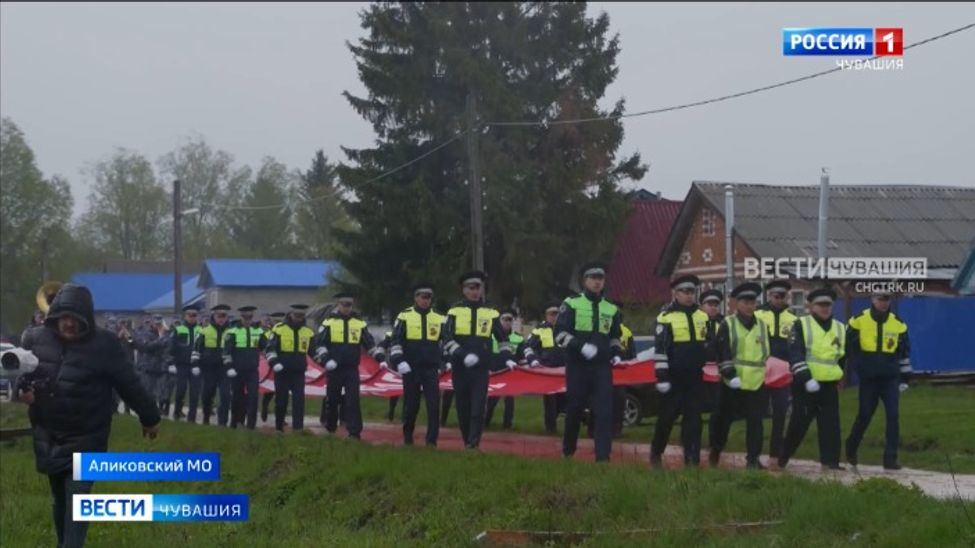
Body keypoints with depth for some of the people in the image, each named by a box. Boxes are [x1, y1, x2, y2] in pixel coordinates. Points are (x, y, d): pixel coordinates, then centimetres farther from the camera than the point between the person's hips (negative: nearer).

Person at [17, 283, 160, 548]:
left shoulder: (104, 343, -13)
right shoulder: (35, 338, -4)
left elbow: (129, 383, -5)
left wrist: (149, 417, 3)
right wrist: (20, 388, -11)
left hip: (86, 438, -4)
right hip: (48, 436, 4)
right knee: (60, 498, 16)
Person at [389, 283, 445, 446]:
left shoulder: (439, 319, 8)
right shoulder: (404, 317, 0)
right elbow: (395, 341, -2)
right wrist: (399, 361, -12)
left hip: (431, 369, 2)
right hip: (411, 369, -2)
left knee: (434, 404, -8)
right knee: (411, 404, 6)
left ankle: (432, 440, -5)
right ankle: (407, 437, 21)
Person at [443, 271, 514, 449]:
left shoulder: (491, 313, 6)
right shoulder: (455, 311, 2)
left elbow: (502, 338, 14)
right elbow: (447, 339, -6)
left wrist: (507, 357, -1)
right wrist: (463, 356, -18)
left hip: (481, 368, -1)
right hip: (460, 368, 1)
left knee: (478, 407, -12)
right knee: (463, 407, 7)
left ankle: (474, 443, -16)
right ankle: (467, 441, 21)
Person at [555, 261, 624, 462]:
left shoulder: (612, 309, 13)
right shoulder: (571, 304, 1)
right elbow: (560, 333, -5)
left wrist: (616, 353, 7)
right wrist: (581, 346, -19)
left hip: (602, 367, 3)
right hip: (577, 366, -2)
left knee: (605, 411, -9)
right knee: (574, 409, 7)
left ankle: (603, 456, -10)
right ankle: (567, 451, 26)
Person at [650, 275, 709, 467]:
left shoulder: (702, 316, 11)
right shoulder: (666, 317, -7)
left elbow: (709, 344, 23)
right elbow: (660, 349, -10)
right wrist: (661, 376, -14)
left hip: (695, 376, 5)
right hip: (674, 376, -4)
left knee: (693, 418, 3)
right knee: (667, 416, 3)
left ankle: (692, 458, 5)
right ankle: (656, 453, 21)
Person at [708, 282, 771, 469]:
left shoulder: (762, 325, 10)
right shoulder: (727, 325, -2)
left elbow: (766, 352, 19)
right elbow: (723, 354, -10)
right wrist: (730, 375, -18)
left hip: (757, 382, 3)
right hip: (733, 383, -2)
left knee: (755, 421, -2)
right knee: (724, 419, 10)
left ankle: (753, 459, 2)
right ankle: (715, 451, 29)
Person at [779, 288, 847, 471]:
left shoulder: (840, 329, 12)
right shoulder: (801, 325, -3)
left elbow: (842, 356, 24)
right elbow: (795, 355, -14)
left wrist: (838, 378, 23)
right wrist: (806, 378, -24)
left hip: (829, 385, 4)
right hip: (805, 384, -4)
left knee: (831, 424, -1)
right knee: (799, 423, 1)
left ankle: (830, 461, 2)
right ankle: (782, 458, 16)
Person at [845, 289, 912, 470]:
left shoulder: (898, 323, 3)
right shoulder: (859, 320, -5)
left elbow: (904, 352, 11)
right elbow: (849, 348, 4)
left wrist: (905, 377, 10)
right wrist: (857, 368, 5)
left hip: (890, 378, 2)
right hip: (868, 378, -2)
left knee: (893, 416, -7)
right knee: (864, 416, 7)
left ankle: (890, 459, -3)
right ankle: (851, 449, 31)